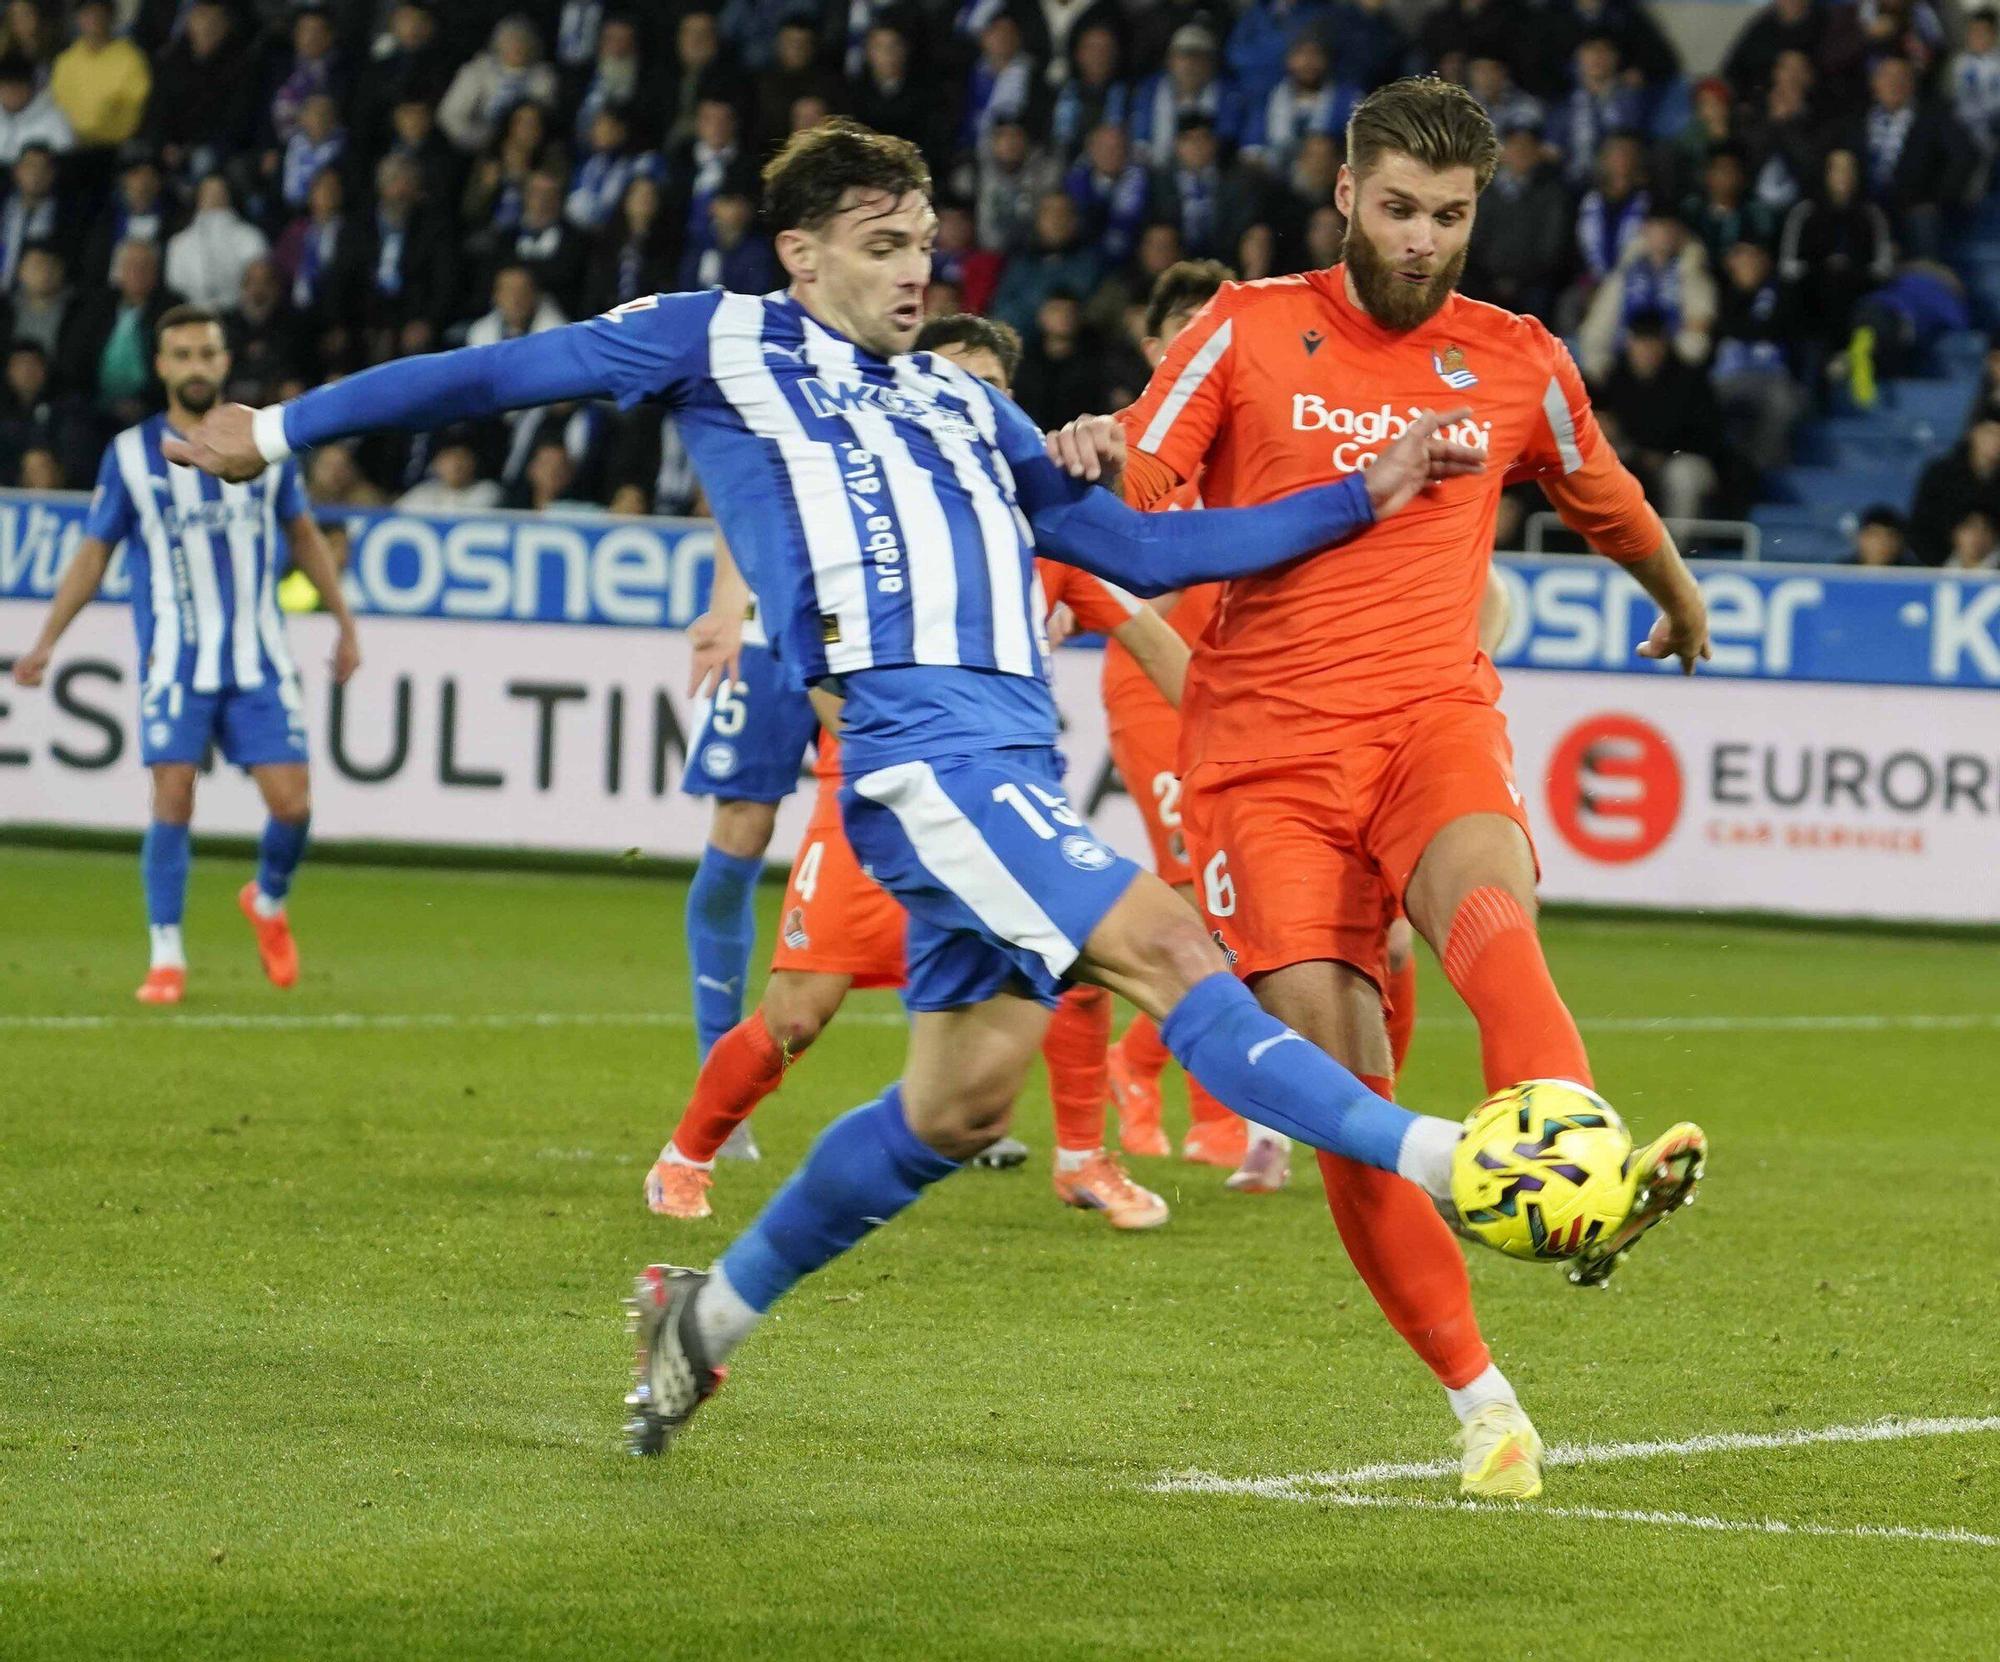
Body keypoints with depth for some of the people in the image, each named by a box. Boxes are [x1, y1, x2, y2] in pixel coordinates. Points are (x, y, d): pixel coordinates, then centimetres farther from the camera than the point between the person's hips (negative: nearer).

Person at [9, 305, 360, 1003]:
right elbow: (94, 552, 6)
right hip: (174, 662, -2)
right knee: (172, 800, -11)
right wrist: (46, 641, -2)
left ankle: (268, 901, 26)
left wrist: (344, 620, 14)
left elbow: (303, 534, 17)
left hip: (260, 659, 2)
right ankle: (167, 958, 0)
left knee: (292, 804, -5)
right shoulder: (131, 454, 1)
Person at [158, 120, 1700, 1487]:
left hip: (1015, 762, 8)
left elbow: (1141, 547, 23)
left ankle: (709, 1315, 25)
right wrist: (286, 426, 17)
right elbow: (502, 373, 15)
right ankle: (1457, 1167, -29)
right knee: (1169, 951, -19)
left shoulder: (963, 406, 24)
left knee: (957, 1104, 7)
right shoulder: (723, 343, 9)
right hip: (917, 742, -8)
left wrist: (1361, 497, 15)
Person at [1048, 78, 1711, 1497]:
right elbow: (1134, 503, 1)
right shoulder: (1249, 332, 6)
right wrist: (1088, 458, -22)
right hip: (1266, 747, 0)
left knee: (1489, 911, -35)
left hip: (1433, 718, 0)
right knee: (1339, 1084, -10)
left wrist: (1682, 605, 49)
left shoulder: (1517, 363, 12)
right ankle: (1480, 1397, -1)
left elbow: (1607, 502, 32)